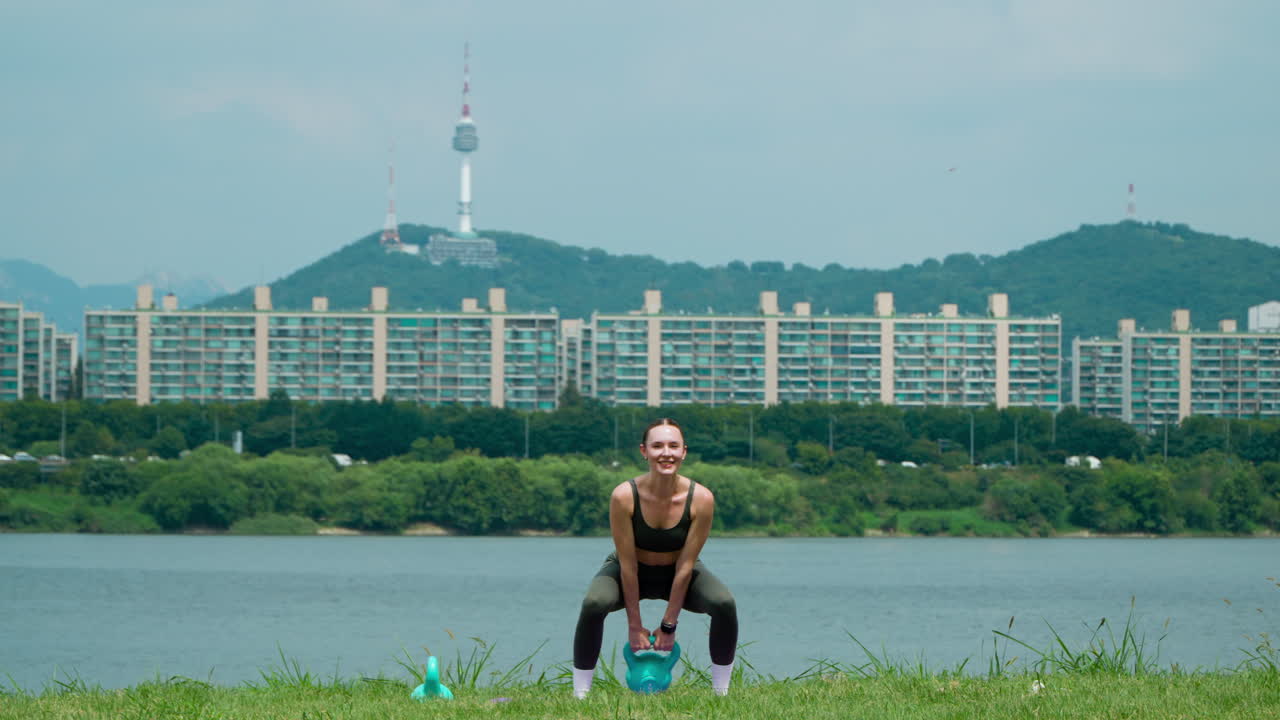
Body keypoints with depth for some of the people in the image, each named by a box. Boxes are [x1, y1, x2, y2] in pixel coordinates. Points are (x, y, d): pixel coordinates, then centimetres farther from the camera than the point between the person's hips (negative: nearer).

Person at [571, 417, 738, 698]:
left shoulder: (701, 499, -26)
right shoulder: (624, 496, -30)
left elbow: (685, 566, -19)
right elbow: (628, 565, -23)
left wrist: (668, 625, -16)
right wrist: (635, 626, -18)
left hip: (677, 574, 2)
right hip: (633, 573, -1)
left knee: (725, 604, -26)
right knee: (594, 604, -33)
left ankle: (721, 693, -9)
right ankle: (580, 694, -19)